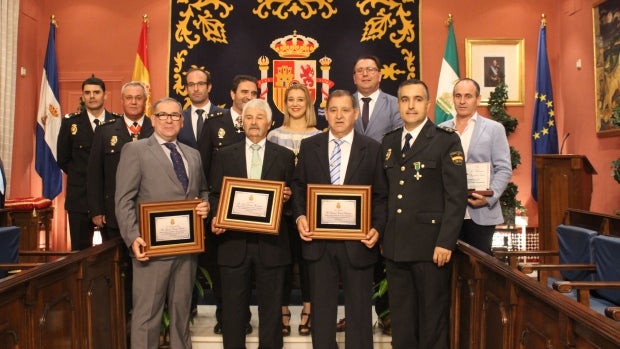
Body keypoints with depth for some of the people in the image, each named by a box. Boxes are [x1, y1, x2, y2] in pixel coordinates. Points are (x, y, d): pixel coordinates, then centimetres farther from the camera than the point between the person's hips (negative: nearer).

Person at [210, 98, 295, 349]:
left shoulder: (285, 156, 6)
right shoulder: (224, 155, 8)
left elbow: (291, 195, 7)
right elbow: (215, 194, 6)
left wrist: (287, 196, -15)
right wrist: (215, 218, -11)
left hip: (271, 242, 0)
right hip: (234, 241, 1)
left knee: (270, 309, 10)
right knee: (233, 309, 10)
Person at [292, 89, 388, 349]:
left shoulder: (373, 149, 0)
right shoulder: (309, 146, 6)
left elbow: (381, 196, 0)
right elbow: (298, 186, 8)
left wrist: (377, 228, -13)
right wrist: (300, 216, -8)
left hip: (357, 241, -1)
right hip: (319, 240, 2)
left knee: (359, 309, 11)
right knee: (321, 308, 14)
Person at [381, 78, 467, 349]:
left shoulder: (446, 140, -3)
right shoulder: (388, 142, 13)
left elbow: (457, 195, -9)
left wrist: (446, 242, -15)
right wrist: (380, 234, 6)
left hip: (430, 245, -4)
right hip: (394, 245, 5)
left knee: (433, 317, 7)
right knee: (400, 318, 13)